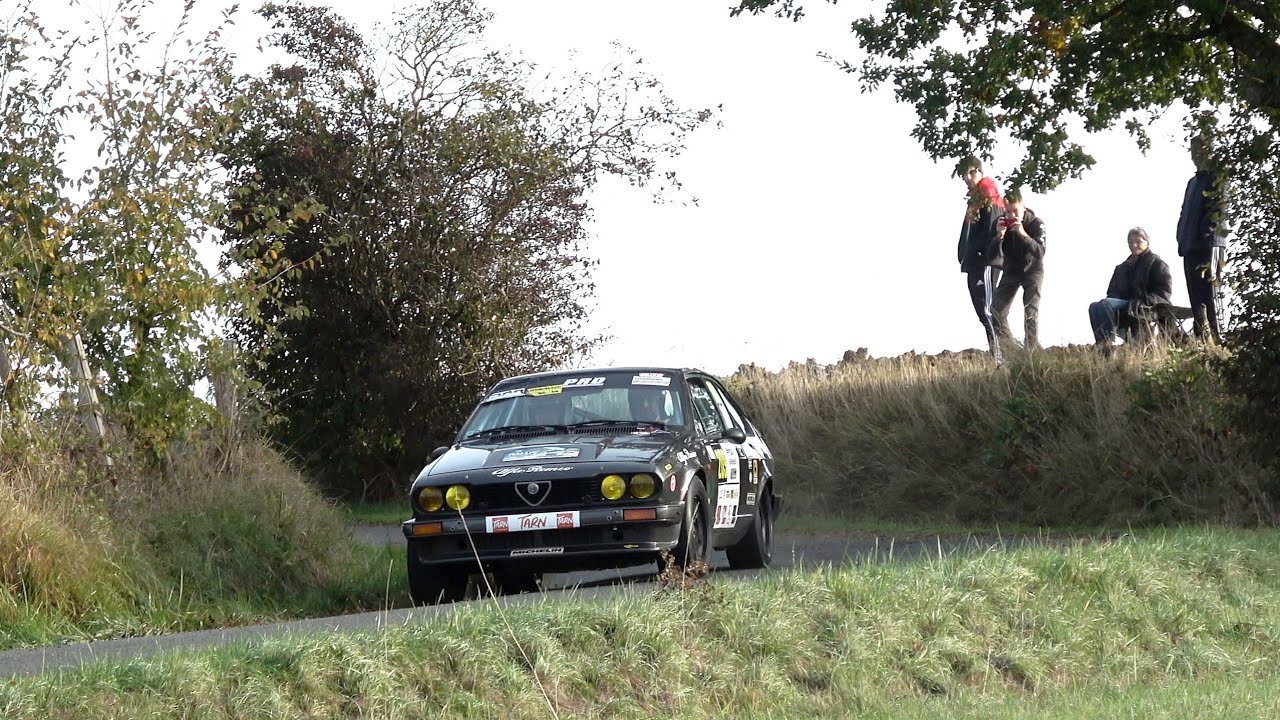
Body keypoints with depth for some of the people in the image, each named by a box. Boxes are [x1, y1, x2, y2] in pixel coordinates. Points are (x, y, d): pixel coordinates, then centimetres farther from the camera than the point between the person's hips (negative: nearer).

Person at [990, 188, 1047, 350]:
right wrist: (1000, 235, -31)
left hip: (1032, 269, -4)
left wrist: (1023, 234, -42)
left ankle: (1032, 348, -17)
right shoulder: (1002, 224, -9)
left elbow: (1040, 252, -31)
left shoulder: (1036, 224, -18)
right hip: (1011, 270, 4)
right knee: (996, 309, -3)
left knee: (1031, 312, -18)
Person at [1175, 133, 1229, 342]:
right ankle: (1201, 337, 7)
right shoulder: (1194, 182, 25)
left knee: (1207, 293, -14)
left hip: (1209, 244, -9)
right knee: (1195, 296, 6)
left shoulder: (1217, 178, -1)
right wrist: (1182, 240, 15)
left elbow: (1219, 208, -13)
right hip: (1191, 246, 9)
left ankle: (1215, 337, -16)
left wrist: (1208, 231, -20)